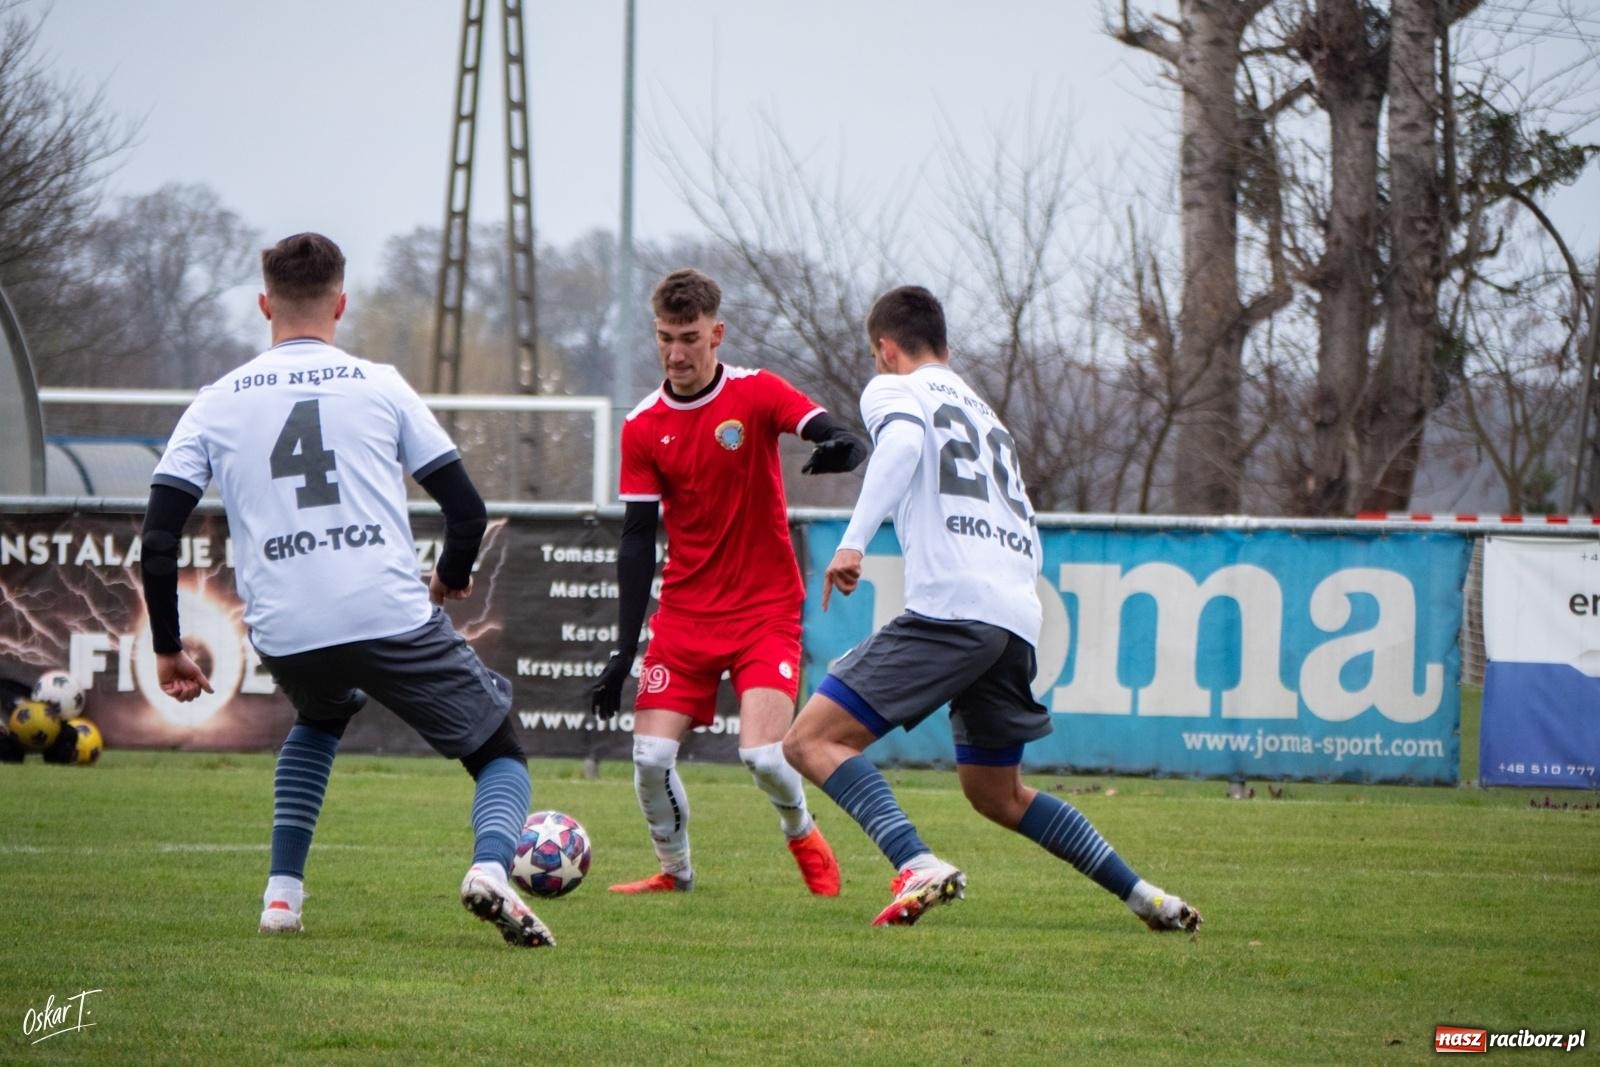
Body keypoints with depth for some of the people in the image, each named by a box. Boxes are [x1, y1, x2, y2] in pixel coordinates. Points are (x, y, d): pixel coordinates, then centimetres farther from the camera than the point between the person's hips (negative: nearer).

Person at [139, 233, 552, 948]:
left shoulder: (216, 404, 11)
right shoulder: (380, 386, 7)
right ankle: (490, 867, -19)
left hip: (283, 637, 3)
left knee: (318, 720, 37)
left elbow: (159, 537, 5)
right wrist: (452, 579, 27)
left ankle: (282, 893, 23)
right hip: (395, 617, -3)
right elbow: (467, 510, 7)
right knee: (501, 754, 13)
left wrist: (167, 648, 14)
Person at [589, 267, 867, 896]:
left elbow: (839, 439, -18)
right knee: (651, 756, -10)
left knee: (762, 753, -18)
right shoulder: (642, 428, 1)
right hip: (685, 613, 3)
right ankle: (674, 870, 15)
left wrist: (843, 448, -45)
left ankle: (803, 834, 15)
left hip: (766, 608, -3)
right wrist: (624, 650, -4)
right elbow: (637, 539, 2)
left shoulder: (756, 393, -6)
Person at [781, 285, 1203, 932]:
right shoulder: (984, 412, 32)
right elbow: (1029, 538, 30)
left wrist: (853, 541, -22)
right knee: (997, 795, 24)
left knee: (812, 741, -9)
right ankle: (1143, 896, 17)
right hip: (1020, 621, 8)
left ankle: (917, 866, -28)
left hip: (952, 608, -8)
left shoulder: (892, 390, 9)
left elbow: (902, 443, -16)